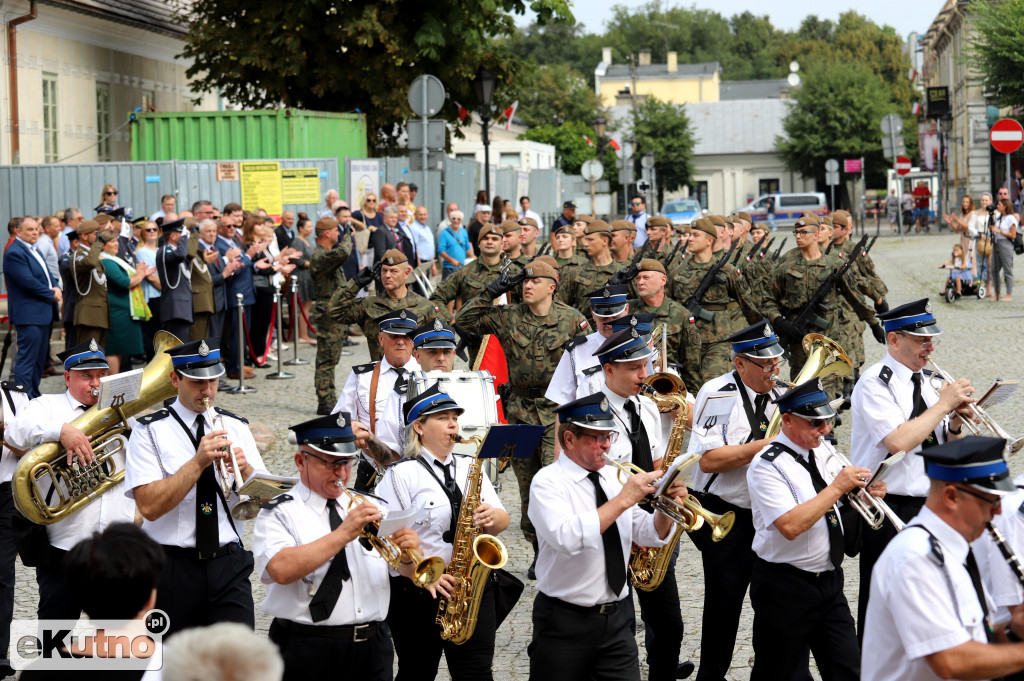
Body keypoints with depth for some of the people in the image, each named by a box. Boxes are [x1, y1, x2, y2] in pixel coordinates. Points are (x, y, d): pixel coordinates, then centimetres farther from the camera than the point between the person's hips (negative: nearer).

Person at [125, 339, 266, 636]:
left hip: (228, 564, 2)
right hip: (173, 566, -2)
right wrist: (199, 462, -20)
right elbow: (150, 506, -15)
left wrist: (245, 469, -12)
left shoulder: (236, 427, 11)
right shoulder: (150, 431, -2)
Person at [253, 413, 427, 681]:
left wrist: (408, 556, -10)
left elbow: (410, 572, 13)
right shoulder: (279, 513, -2)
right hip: (309, 653, -4)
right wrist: (345, 533, -22)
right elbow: (281, 570, -22)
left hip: (372, 648, 5)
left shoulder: (366, 507, 14)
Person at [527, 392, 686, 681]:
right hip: (565, 622, -5)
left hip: (617, 617, 5)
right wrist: (623, 500, -29)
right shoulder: (548, 482, -11)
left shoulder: (613, 477, 8)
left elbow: (650, 535, 9)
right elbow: (567, 539, -29)